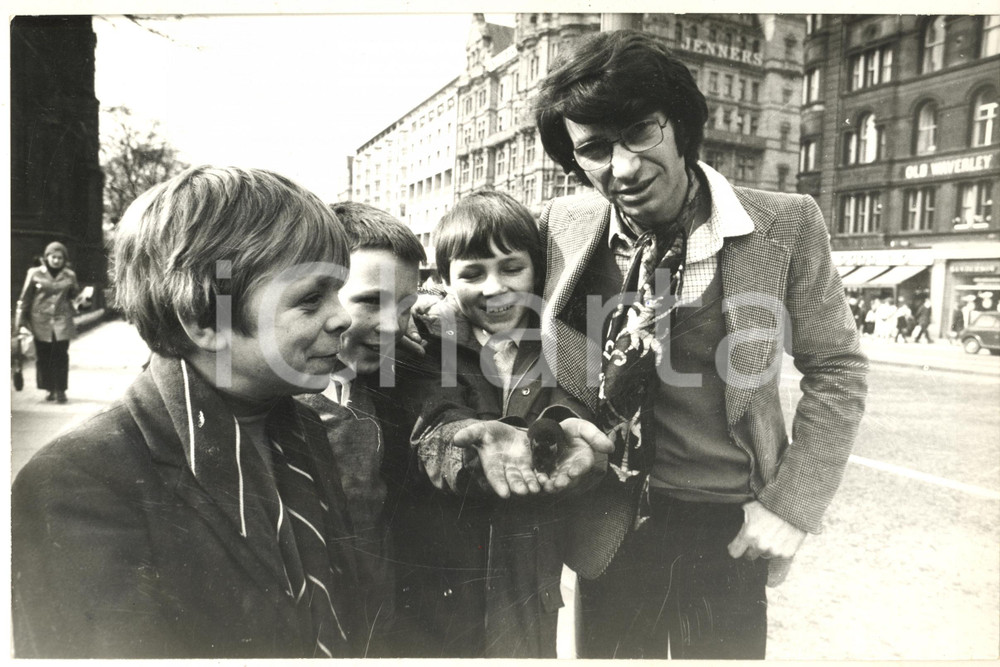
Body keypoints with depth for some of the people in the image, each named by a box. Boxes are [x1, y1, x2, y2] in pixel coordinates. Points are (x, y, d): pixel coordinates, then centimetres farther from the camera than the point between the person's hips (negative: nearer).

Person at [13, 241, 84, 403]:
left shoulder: (69, 275, 4)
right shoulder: (35, 273, 1)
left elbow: (74, 295, 22)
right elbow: (25, 298, 4)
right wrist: (19, 321, 2)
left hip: (62, 321, 0)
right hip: (40, 321, 0)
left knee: (61, 356, -3)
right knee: (43, 356, 4)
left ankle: (60, 390, 6)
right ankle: (50, 389, 17)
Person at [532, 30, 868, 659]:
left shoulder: (785, 227, -14)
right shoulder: (562, 226, -8)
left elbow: (836, 370, -3)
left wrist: (794, 507, -8)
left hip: (727, 534, -2)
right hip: (606, 531, 2)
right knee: (603, 650, 20)